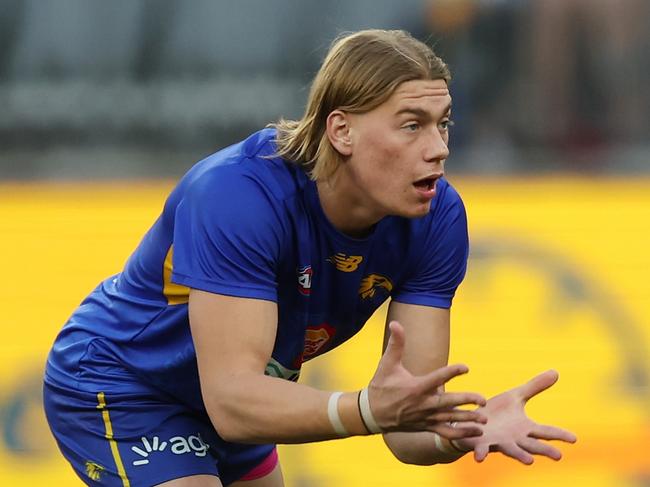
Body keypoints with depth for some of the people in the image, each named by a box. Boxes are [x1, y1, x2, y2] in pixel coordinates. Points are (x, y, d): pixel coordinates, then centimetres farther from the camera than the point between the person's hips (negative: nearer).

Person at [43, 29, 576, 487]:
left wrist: (463, 429, -43)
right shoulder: (239, 194, -34)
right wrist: (370, 410, -54)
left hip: (223, 403, 7)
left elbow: (407, 431, -20)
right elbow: (231, 399, -39)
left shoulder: (437, 217, -17)